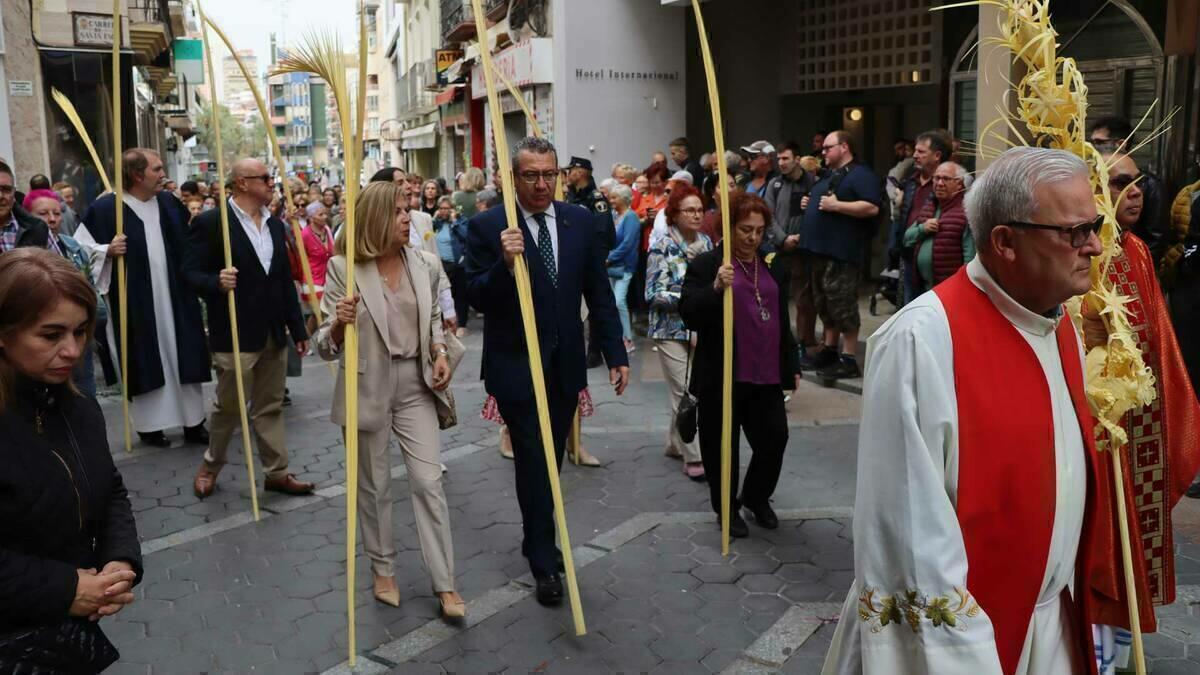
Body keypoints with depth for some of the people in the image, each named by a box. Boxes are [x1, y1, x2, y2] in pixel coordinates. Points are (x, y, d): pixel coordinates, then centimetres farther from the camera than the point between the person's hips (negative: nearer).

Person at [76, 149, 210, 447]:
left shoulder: (169, 203, 6)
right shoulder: (106, 208, -8)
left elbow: (189, 245, 16)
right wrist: (107, 251, -18)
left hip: (174, 299, 4)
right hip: (135, 302, -4)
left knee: (183, 359, 8)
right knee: (145, 362, 4)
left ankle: (193, 422, 18)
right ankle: (148, 425, 19)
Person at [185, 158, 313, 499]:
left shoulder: (276, 225, 11)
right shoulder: (211, 222, -9)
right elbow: (190, 271, -8)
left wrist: (298, 328, 12)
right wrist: (216, 282, -30)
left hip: (274, 333, 6)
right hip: (236, 334, -6)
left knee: (270, 407, 12)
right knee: (229, 406, 6)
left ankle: (277, 473, 20)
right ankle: (210, 466, 29)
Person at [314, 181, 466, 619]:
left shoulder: (426, 265, 0)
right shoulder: (343, 268, -11)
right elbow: (328, 345, -9)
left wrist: (441, 352, -2)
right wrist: (339, 323, -31)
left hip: (416, 385, 2)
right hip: (368, 386, -2)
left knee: (428, 481, 0)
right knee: (373, 486, 13)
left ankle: (445, 583, 8)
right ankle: (383, 570, 33)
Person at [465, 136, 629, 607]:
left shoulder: (580, 221, 2)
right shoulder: (487, 227, -9)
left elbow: (599, 293, 5)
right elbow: (477, 298, -11)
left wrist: (616, 354, 2)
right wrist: (505, 263, -30)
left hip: (565, 365, 4)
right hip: (516, 368, -4)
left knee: (550, 462, 16)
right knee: (533, 464, 2)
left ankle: (538, 542, 37)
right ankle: (544, 563, 18)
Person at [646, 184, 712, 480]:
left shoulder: (706, 242, 6)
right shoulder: (663, 248, -11)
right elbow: (653, 294, -15)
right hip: (672, 329, -5)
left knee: (685, 391, 12)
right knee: (685, 393, -4)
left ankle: (675, 443, 29)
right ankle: (693, 458, 4)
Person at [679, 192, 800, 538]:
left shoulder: (774, 268, 14)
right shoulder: (706, 264, -5)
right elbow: (689, 316, -14)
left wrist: (792, 365, 18)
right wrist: (716, 288, -29)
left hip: (766, 376, 5)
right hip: (722, 377, -4)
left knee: (775, 439, 6)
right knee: (723, 447, 7)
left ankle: (757, 497, 32)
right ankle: (727, 508, 28)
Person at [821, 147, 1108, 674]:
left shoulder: (1063, 331, 2)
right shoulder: (921, 340, -25)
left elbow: (1069, 475, 10)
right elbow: (909, 520, -24)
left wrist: (1078, 598, 11)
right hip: (943, 630, -6)